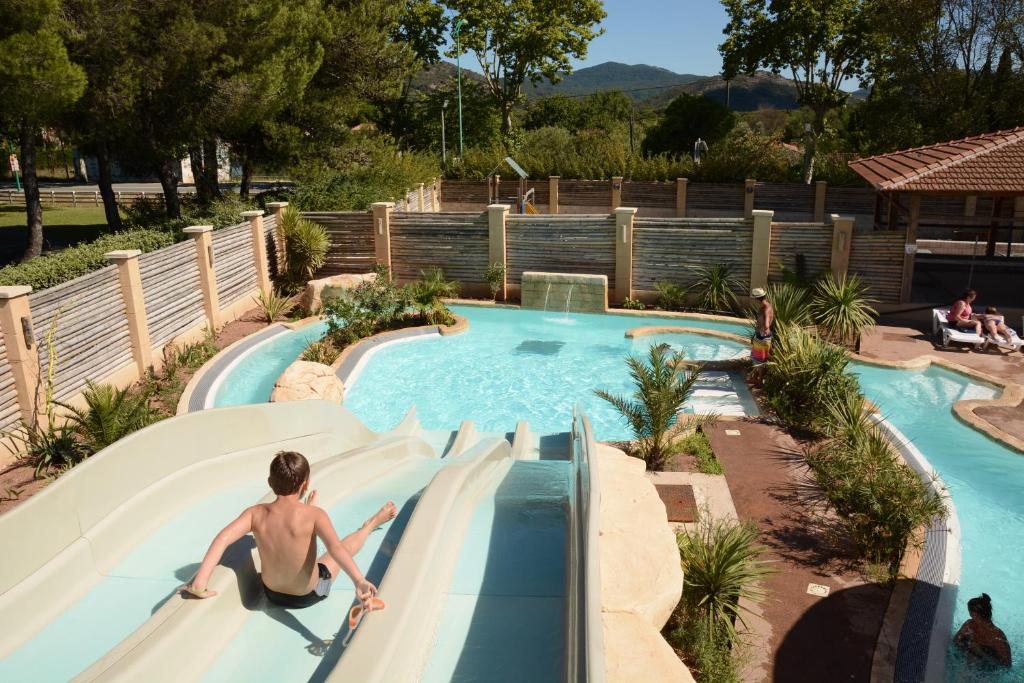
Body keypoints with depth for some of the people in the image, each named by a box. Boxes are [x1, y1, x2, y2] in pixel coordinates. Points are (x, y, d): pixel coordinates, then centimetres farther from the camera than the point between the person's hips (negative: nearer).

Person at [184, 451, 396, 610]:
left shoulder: (256, 513, -18)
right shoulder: (315, 515, -27)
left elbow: (223, 538, -29)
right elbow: (335, 548, -40)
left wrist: (199, 582, -31)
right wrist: (360, 582, -50)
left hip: (271, 593, 4)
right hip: (309, 595, -4)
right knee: (350, 542, 21)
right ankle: (371, 524, 51)